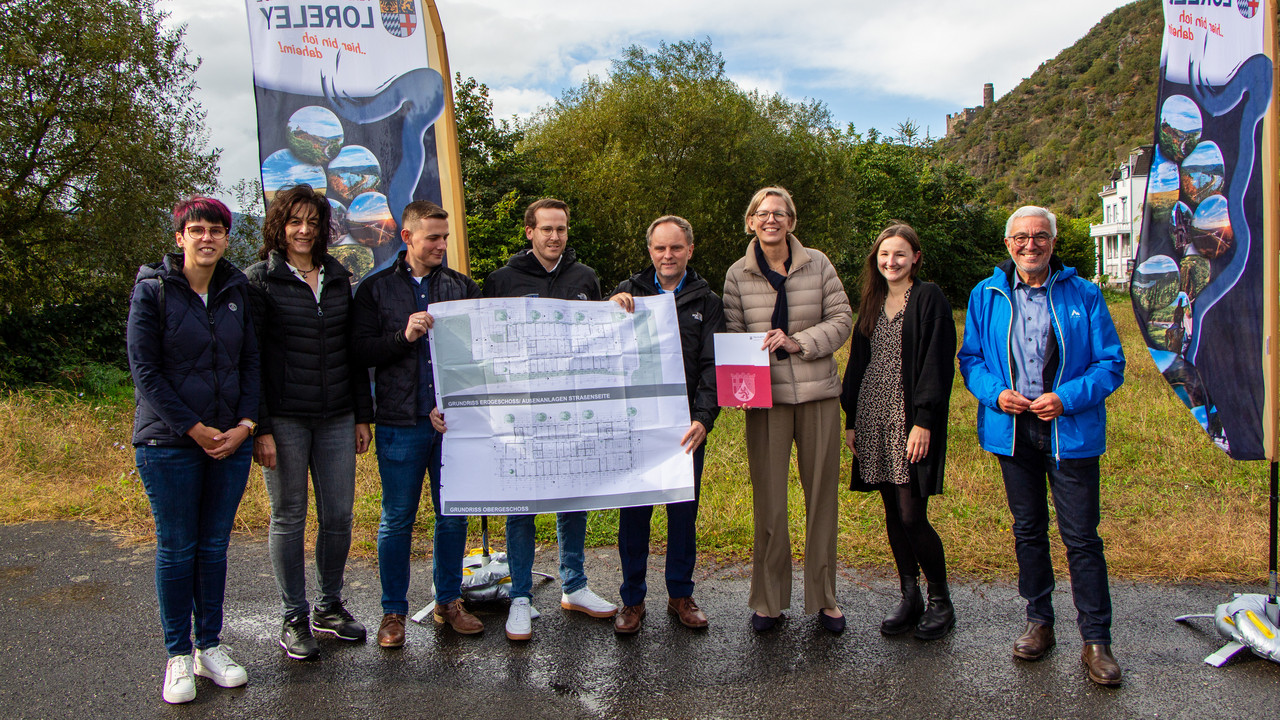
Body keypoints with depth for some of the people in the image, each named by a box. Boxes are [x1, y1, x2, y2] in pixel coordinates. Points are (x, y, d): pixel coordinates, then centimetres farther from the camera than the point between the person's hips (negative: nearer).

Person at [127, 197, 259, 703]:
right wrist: (193, 429, -12)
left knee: (215, 545, 11)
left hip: (230, 440, 4)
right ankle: (178, 657, 17)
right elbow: (144, 370, -8)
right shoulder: (153, 290, -5)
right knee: (177, 548, 4)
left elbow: (251, 361, 8)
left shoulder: (238, 290, 6)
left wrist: (246, 423, -4)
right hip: (169, 443, -3)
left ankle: (210, 648, 23)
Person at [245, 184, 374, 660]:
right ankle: (294, 619, 18)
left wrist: (362, 415, 11)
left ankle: (329, 608, 24)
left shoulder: (338, 277, 12)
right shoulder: (260, 280, -2)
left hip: (336, 419, 4)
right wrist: (260, 427, -12)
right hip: (285, 419, -4)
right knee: (289, 518, 5)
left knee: (339, 515, 7)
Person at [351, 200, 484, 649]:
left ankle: (449, 601, 25)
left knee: (454, 516, 9)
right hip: (401, 424, -2)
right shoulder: (376, 289, 4)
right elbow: (360, 350, -2)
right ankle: (394, 611, 19)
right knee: (397, 520, 6)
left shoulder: (462, 286, 10)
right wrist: (404, 335, -15)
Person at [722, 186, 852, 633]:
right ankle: (769, 601, 17)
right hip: (766, 396, -1)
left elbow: (842, 320, 2)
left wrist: (799, 342, -13)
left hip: (819, 393, 1)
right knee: (769, 500, 1)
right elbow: (731, 336, 3)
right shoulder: (737, 275, 3)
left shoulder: (818, 264, 3)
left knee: (821, 495, 7)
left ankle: (824, 598, 22)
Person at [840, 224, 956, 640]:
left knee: (912, 515, -7)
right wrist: (851, 419, 13)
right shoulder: (872, 302, 15)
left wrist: (923, 421, -16)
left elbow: (937, 363, -10)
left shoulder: (929, 299, -4)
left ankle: (941, 601, 11)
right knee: (893, 513, 9)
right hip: (874, 418, 6)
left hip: (911, 419, -6)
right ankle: (910, 598, 20)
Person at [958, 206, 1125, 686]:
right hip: (1012, 430, 3)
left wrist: (1067, 398, -16)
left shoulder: (1083, 295, -1)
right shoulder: (986, 296, 6)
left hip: (1070, 431, -2)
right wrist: (995, 393, -11)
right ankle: (1039, 623, 29)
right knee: (1027, 530, 14)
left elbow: (1111, 363, -1)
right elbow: (970, 358, 9)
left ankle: (1096, 640, 9)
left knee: (1081, 537, -2)